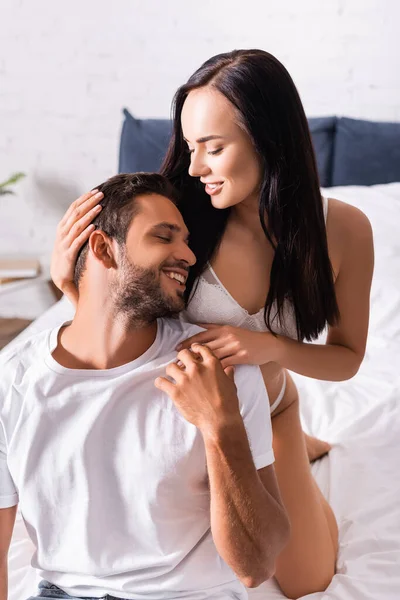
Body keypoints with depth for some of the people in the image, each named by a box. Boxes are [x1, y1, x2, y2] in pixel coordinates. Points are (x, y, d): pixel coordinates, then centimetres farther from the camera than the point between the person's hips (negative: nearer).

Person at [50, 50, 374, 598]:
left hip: (269, 412, 1)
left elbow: (346, 358, -11)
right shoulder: (185, 216, -28)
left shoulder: (343, 229, -23)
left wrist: (270, 346, -30)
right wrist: (70, 280, -36)